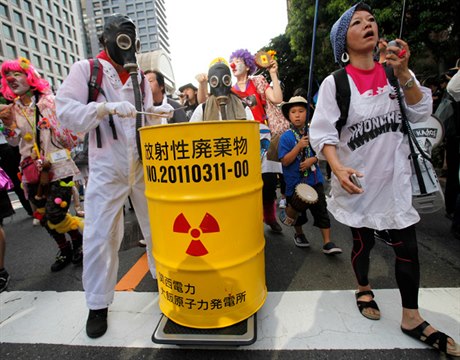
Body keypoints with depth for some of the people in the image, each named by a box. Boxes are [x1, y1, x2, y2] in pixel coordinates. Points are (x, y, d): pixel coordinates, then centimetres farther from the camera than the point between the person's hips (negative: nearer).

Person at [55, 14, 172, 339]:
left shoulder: (139, 76, 15)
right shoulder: (85, 69, 3)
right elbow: (65, 110, -8)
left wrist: (158, 112, -5)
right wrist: (108, 107, -21)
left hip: (145, 164, 4)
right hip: (107, 168, -3)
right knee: (100, 236, 1)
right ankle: (98, 304, 22)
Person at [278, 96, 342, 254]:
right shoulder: (286, 137, -9)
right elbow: (285, 161, -14)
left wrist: (312, 160, -16)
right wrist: (299, 146, -24)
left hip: (314, 179, 2)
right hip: (295, 182, -1)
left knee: (321, 211, 3)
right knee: (298, 212, 16)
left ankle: (327, 243, 14)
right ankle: (299, 235, 41)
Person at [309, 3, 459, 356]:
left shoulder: (393, 71, 5)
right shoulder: (335, 82, -8)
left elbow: (420, 113, 0)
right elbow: (323, 133, -13)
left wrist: (404, 73, -13)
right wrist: (338, 168, -29)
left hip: (395, 177, 4)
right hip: (357, 180, -3)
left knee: (407, 245, 5)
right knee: (363, 241, 13)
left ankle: (412, 317, 24)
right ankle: (364, 289, 41)